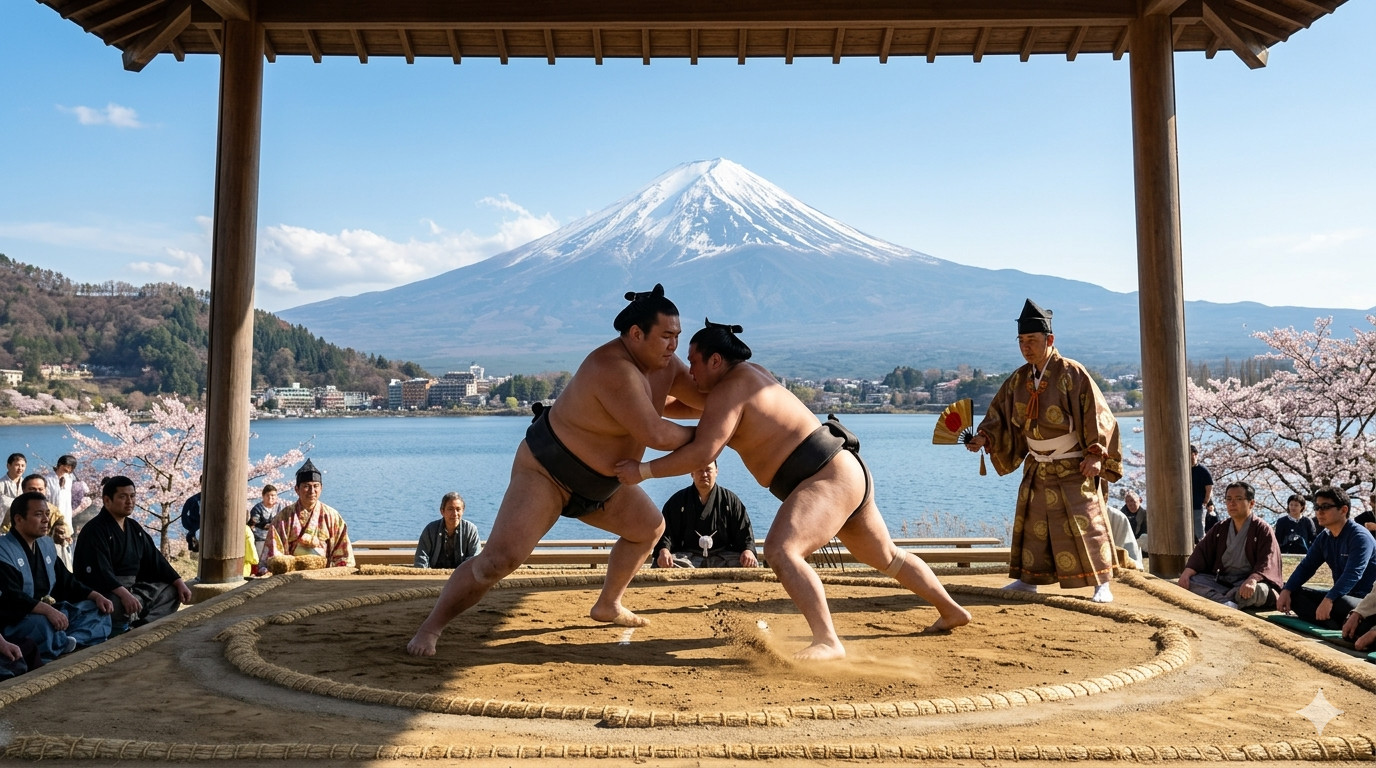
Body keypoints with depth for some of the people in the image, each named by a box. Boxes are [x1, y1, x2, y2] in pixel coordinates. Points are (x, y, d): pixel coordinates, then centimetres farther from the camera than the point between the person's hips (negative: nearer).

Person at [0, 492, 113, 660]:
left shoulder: (47, 544, 15)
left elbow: (66, 581, 19)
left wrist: (96, 596, 2)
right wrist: (47, 610, -40)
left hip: (50, 611, 9)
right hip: (15, 620, -9)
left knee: (99, 609, -2)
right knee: (45, 624, -39)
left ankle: (70, 642, -28)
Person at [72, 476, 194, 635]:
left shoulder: (134, 528, 15)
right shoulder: (94, 530, -12)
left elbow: (155, 560, 16)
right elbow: (99, 571, -26)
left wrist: (179, 583, 4)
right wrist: (124, 594, -40)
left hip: (132, 587, 10)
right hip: (108, 592, -9)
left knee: (172, 590, 2)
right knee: (126, 604, -38)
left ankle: (140, 626, -17)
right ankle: (115, 629, -6)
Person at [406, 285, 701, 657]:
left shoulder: (664, 364, -3)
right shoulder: (614, 370, -32)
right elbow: (655, 435, -34)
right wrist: (697, 436, -17)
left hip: (598, 483, 9)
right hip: (545, 471, -9)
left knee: (650, 527, 18)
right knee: (499, 559, -19)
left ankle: (608, 605, 34)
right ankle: (430, 628, -1)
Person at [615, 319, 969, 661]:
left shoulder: (728, 390, -15)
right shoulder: (747, 372, 13)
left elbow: (702, 453, -26)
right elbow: (698, 406, 31)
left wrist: (642, 470, -17)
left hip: (830, 479, -11)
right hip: (846, 475, 11)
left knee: (780, 551, -29)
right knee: (885, 556, 27)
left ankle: (827, 642, -31)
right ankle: (953, 611, 44)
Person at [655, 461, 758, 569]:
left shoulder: (731, 500, 14)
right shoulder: (678, 500, 13)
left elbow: (744, 530, 9)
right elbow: (666, 530, 5)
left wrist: (748, 550, -13)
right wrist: (664, 551, -17)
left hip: (722, 557, 1)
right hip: (687, 555, 0)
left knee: (751, 564, -28)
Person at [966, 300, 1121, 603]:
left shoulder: (1073, 374, -15)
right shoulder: (1019, 379, 1)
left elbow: (1097, 415, -14)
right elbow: (1000, 416, 6)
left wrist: (1096, 456, -19)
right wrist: (984, 437, -12)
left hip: (1073, 469, -6)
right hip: (1037, 470, 6)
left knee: (1084, 524, -4)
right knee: (1032, 524, 11)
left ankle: (1101, 583, 6)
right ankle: (1028, 578, 22)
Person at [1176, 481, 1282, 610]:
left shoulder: (1263, 530, -1)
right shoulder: (1219, 529, 15)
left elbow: (1267, 562, -14)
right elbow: (1201, 552, 6)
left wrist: (1252, 580, -35)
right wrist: (1187, 573, -14)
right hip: (1221, 582, 5)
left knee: (1258, 590, -39)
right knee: (1189, 581, -22)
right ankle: (1226, 604, -41)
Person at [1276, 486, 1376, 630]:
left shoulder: (1360, 537, -15)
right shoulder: (1323, 538, 9)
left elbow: (1352, 574, -29)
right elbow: (1305, 567, 6)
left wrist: (1328, 600, -41)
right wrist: (1286, 591, -12)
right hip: (1340, 596, 9)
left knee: (1343, 604, -41)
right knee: (1294, 593, -9)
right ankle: (1336, 626, -28)